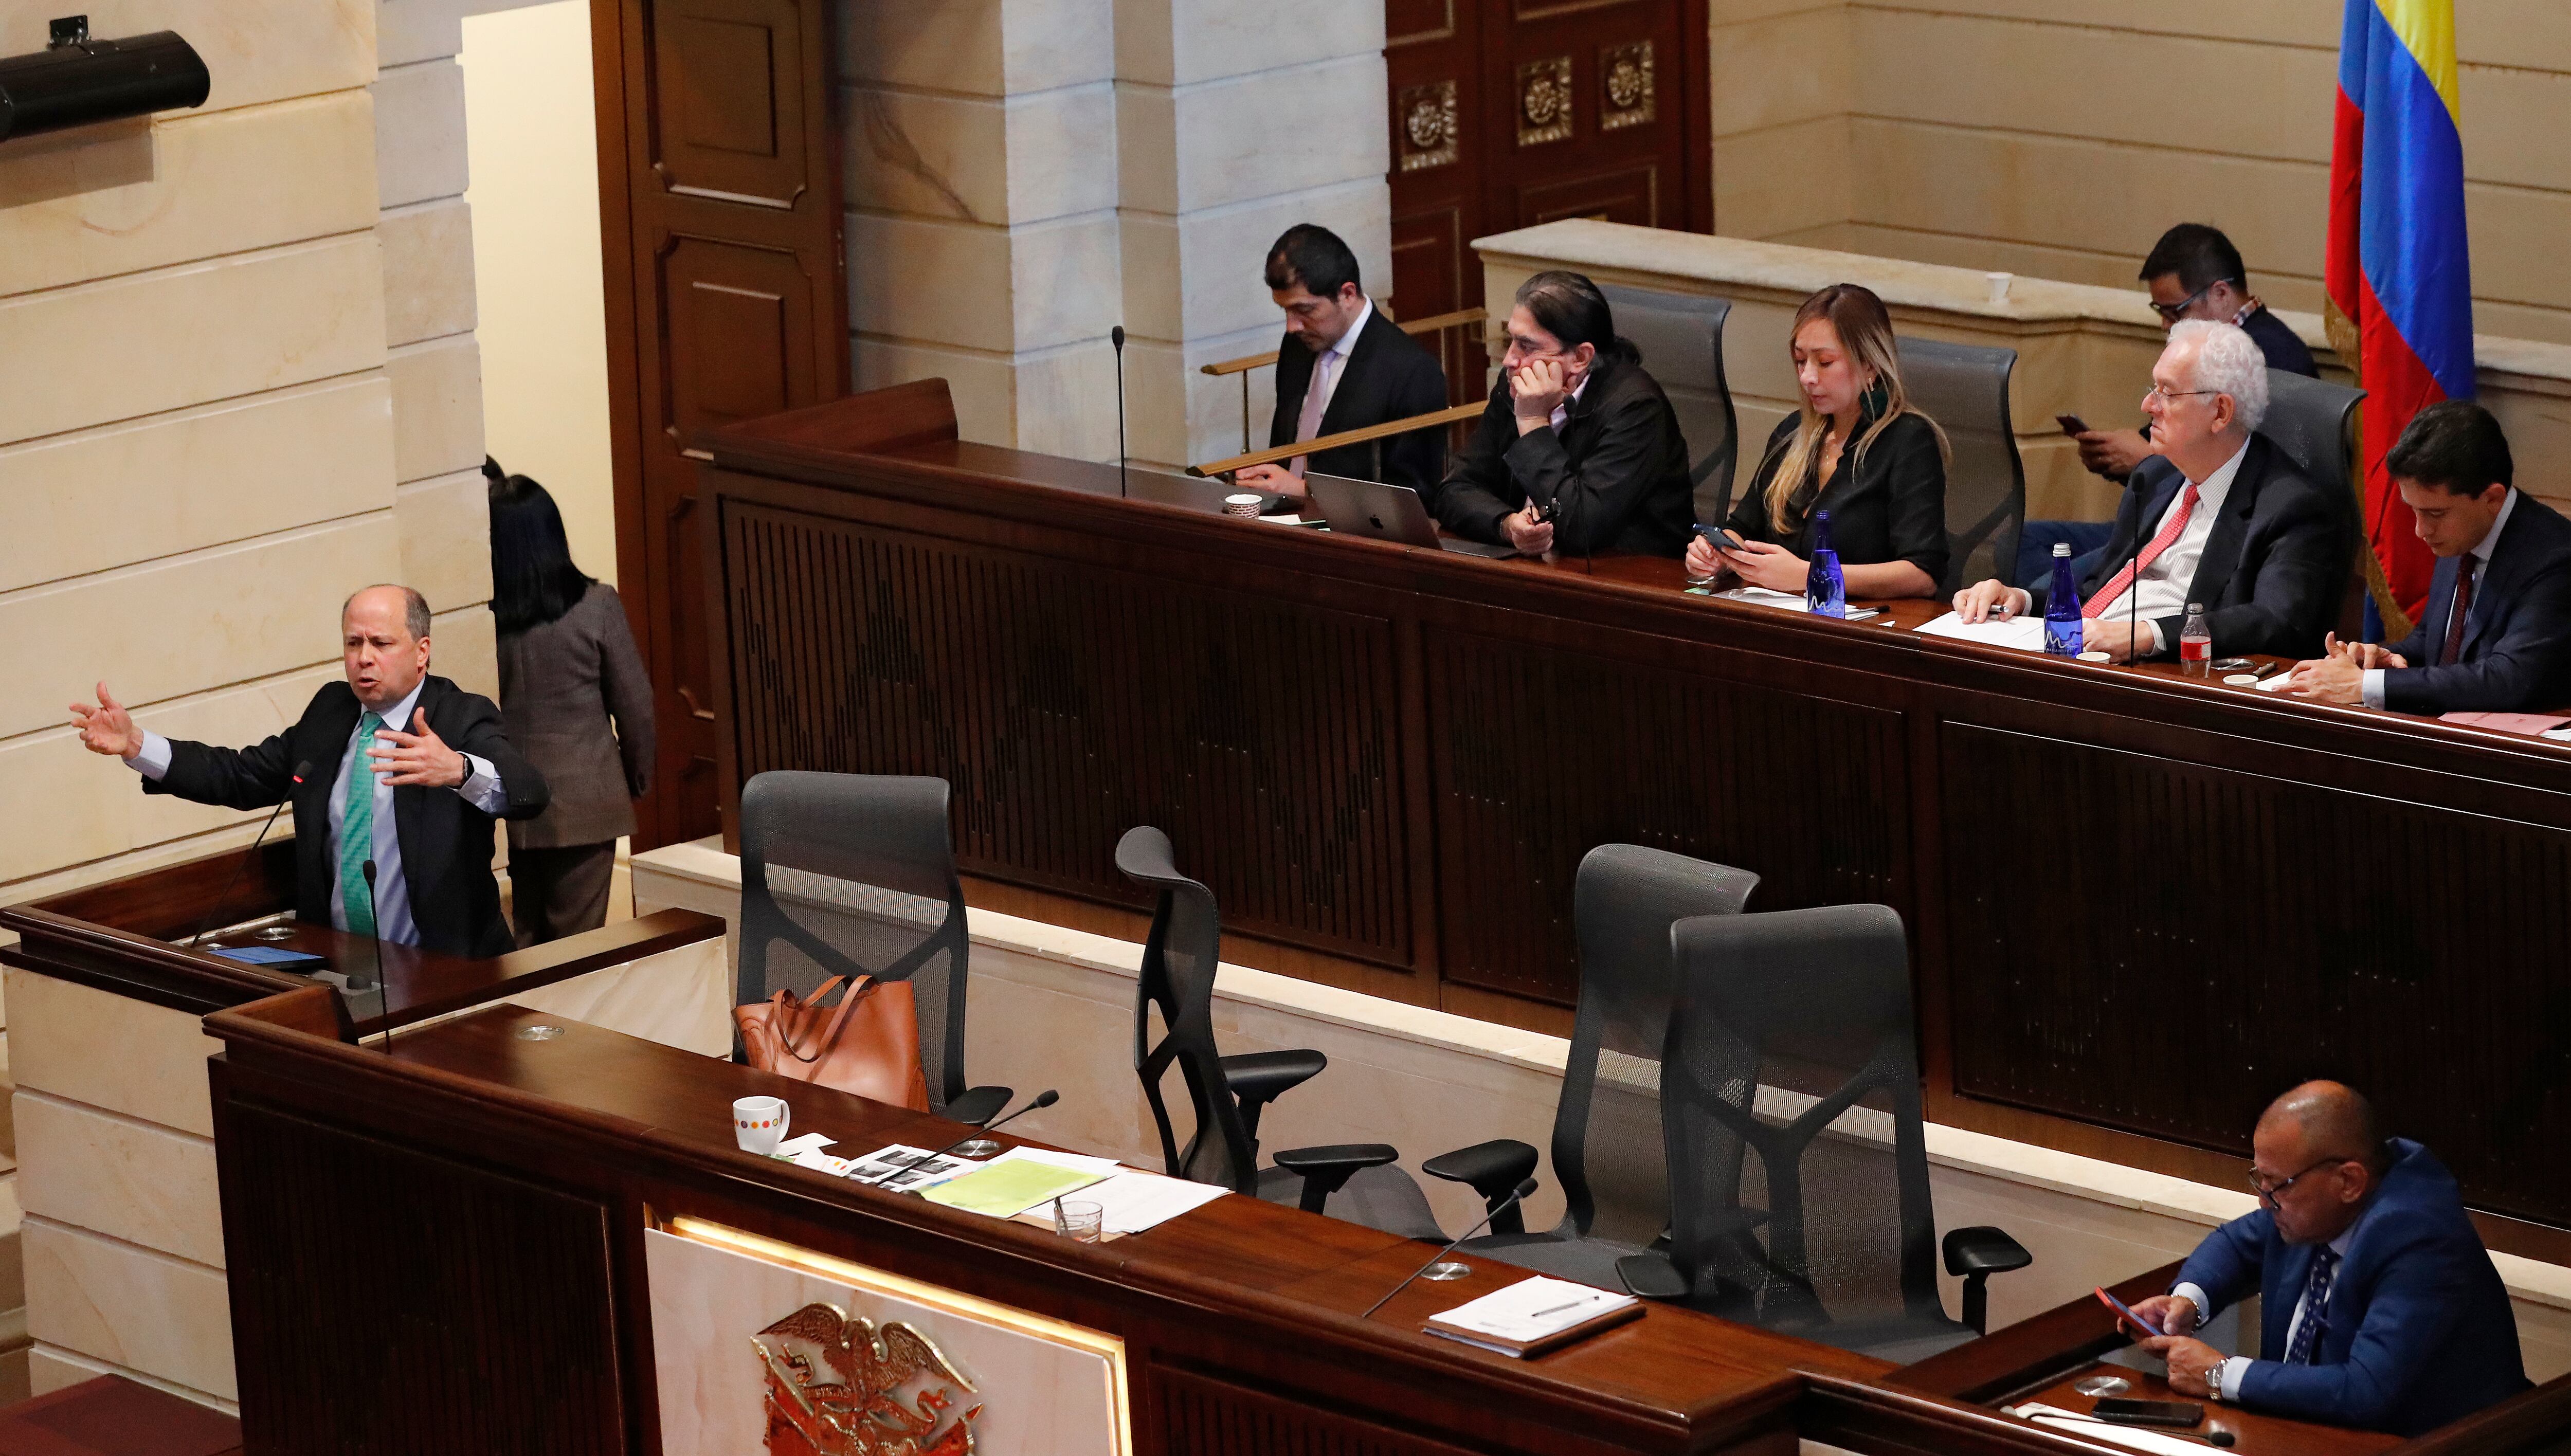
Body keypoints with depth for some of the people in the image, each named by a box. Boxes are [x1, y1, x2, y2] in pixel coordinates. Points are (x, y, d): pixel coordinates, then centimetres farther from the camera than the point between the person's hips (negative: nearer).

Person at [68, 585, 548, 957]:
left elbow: (530, 792, -23)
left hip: (442, 971, -5)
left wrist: (457, 770, -44)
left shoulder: (463, 719, -5)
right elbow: (242, 776, 21)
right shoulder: (330, 711, 14)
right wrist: (135, 744, 9)